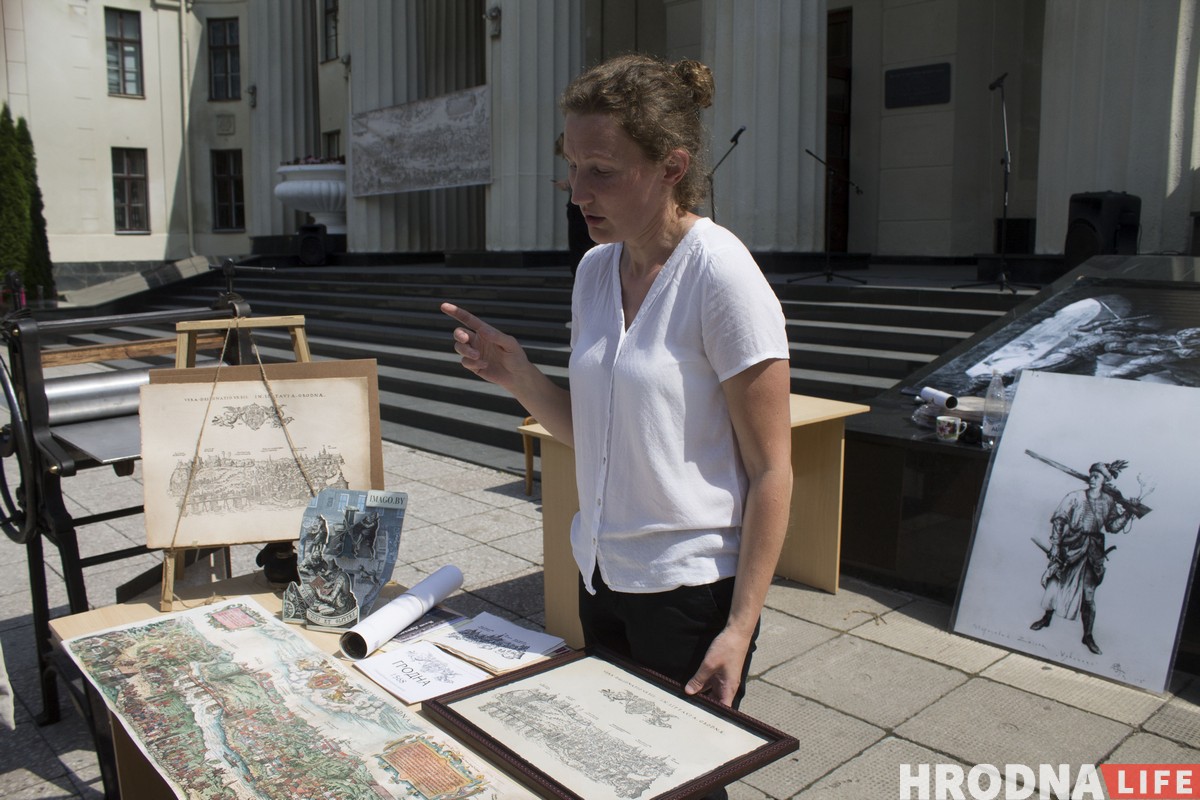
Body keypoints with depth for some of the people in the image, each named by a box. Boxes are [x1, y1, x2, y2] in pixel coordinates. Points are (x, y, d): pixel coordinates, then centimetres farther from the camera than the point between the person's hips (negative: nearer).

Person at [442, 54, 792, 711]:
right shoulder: (595, 269, 4)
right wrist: (517, 377, -7)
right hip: (601, 577, 7)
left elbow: (771, 471, -15)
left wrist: (740, 628, -17)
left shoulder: (721, 274, -17)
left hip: (690, 586, -6)